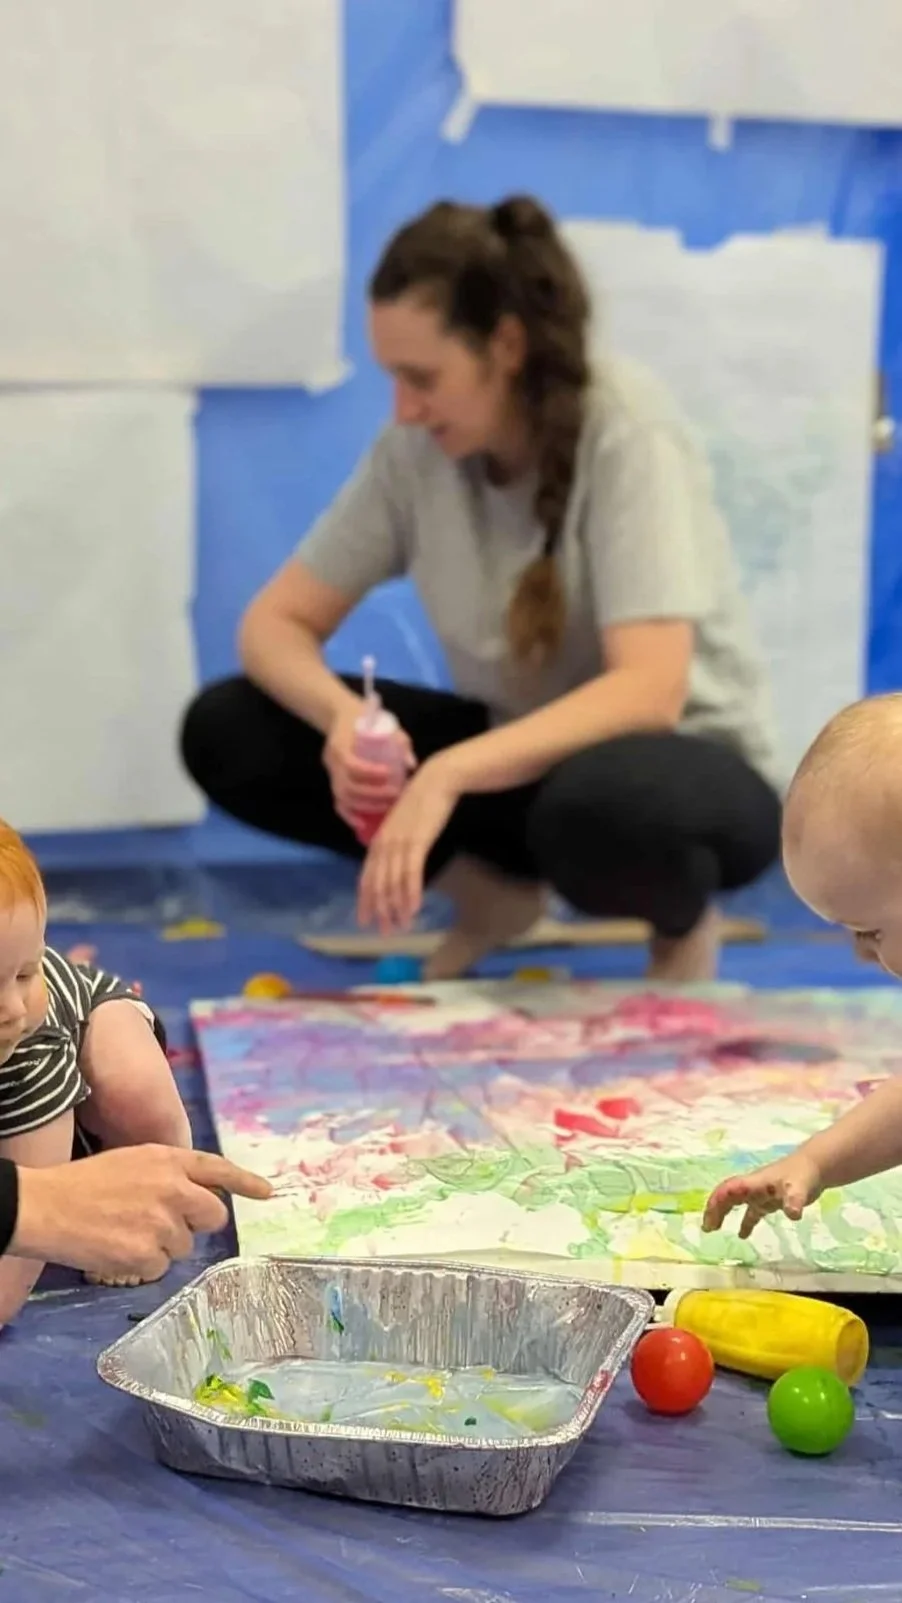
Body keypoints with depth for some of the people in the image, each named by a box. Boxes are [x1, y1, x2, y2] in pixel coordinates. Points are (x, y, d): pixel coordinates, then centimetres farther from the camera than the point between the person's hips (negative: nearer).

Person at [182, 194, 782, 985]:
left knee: (599, 803, -43)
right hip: (523, 756, 5)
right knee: (226, 731, -12)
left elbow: (649, 691, -32)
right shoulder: (416, 449, -9)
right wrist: (344, 716, -29)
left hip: (688, 765, -5)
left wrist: (447, 774, -44)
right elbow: (276, 622, -6)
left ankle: (685, 926, -6)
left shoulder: (626, 430, -23)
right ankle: (491, 894, 4)